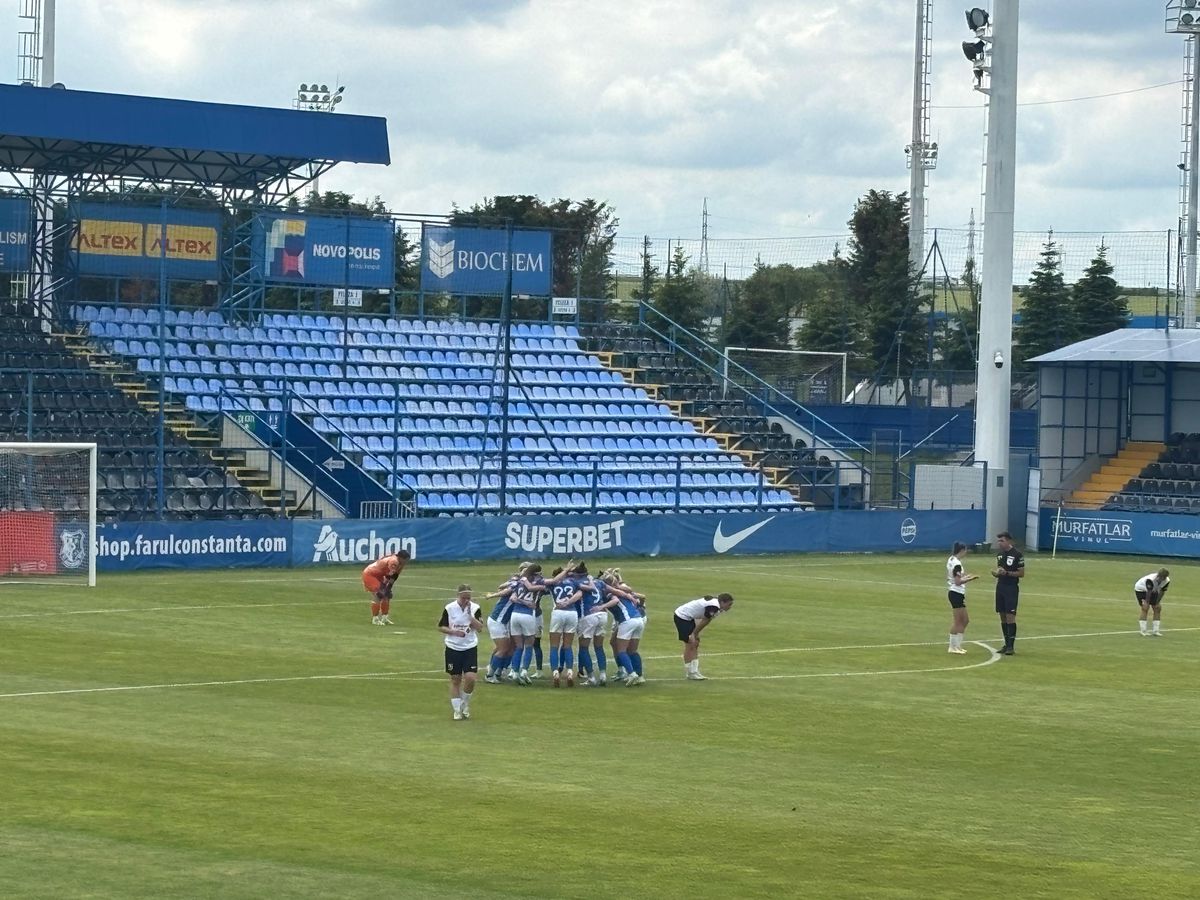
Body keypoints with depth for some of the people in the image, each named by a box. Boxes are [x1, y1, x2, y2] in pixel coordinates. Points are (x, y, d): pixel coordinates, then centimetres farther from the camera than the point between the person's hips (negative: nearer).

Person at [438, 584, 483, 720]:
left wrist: (470, 614, -20)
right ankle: (457, 710, 16)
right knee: (455, 679, 4)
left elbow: (480, 628, -12)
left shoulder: (475, 608, -4)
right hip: (453, 648, 0)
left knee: (470, 678, -12)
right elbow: (441, 627, 1)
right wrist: (453, 631, -16)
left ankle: (465, 704, 15)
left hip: (470, 647, 0)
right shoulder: (449, 608, -6)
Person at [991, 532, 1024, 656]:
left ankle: (1011, 646, -6)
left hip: (1012, 588, -7)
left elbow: (1021, 573, -10)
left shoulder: (1017, 554, -11)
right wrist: (996, 573, -1)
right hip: (1000, 587, 7)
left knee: (1010, 617, -9)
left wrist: (1006, 573, -21)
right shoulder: (1000, 554, 11)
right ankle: (1006, 644, 15)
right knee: (1003, 616, 8)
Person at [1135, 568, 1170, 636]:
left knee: (1157, 608, -3)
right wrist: (1147, 604, -34)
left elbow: (1161, 592, -13)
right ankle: (1143, 631, -16)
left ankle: (1156, 631, 2)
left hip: (1153, 591, 6)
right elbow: (1148, 593, -37)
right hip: (1141, 589, -6)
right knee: (1145, 608, -18)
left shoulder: (1167, 581, -21)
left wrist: (1157, 602, -14)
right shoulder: (1150, 580, -40)